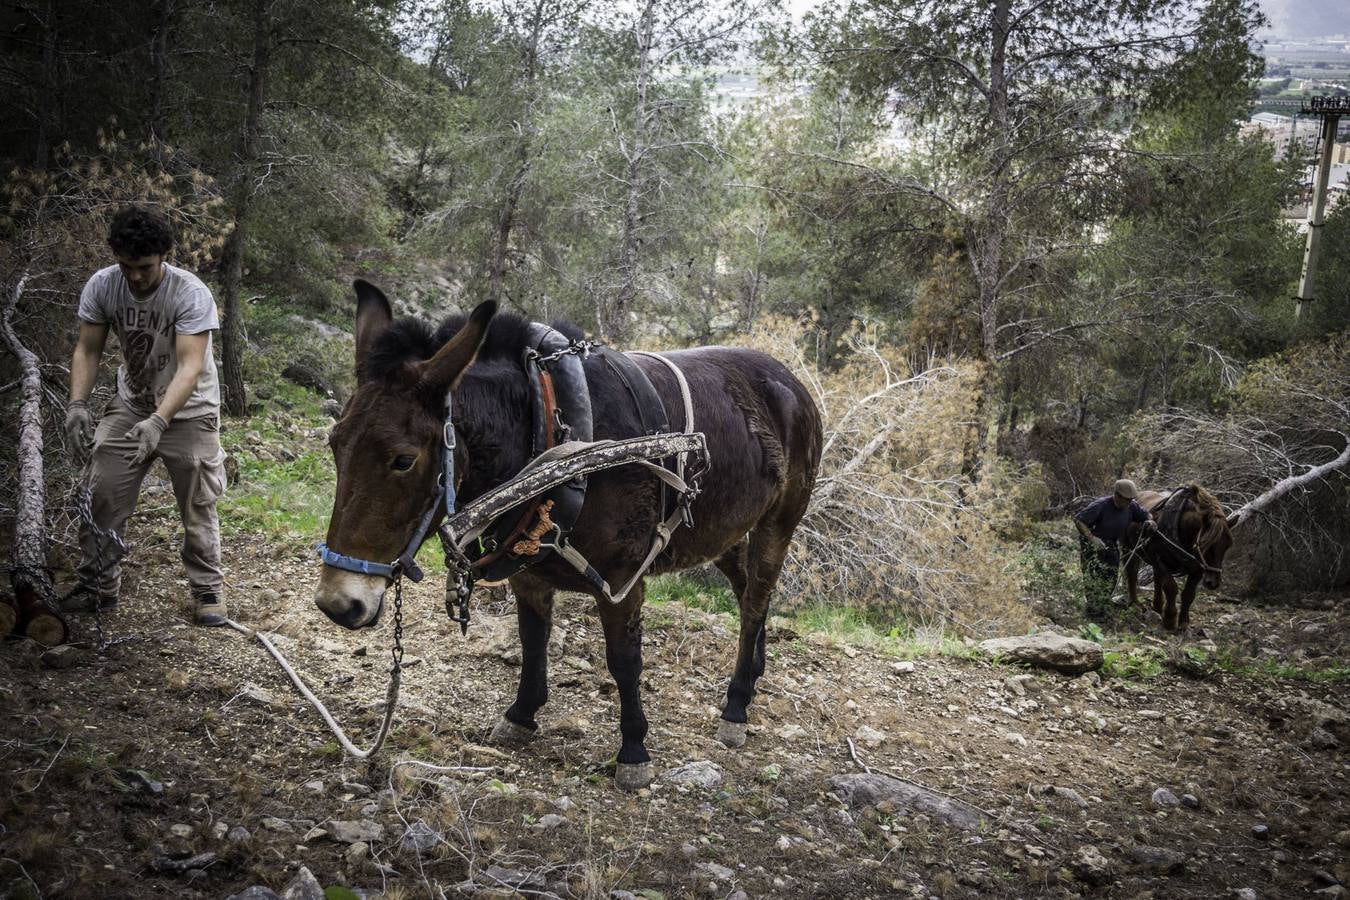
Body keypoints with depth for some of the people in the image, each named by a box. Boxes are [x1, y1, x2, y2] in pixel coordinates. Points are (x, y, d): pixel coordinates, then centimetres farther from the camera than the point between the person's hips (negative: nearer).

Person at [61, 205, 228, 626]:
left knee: (198, 506, -2)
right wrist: (77, 405, -23)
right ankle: (98, 586, 15)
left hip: (188, 411, -4)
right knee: (102, 495, 1)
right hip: (130, 406, 4)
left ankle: (208, 591, 11)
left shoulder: (190, 294, -26)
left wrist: (158, 421, -45)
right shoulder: (101, 286, -13)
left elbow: (190, 366, -32)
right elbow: (87, 350, -7)